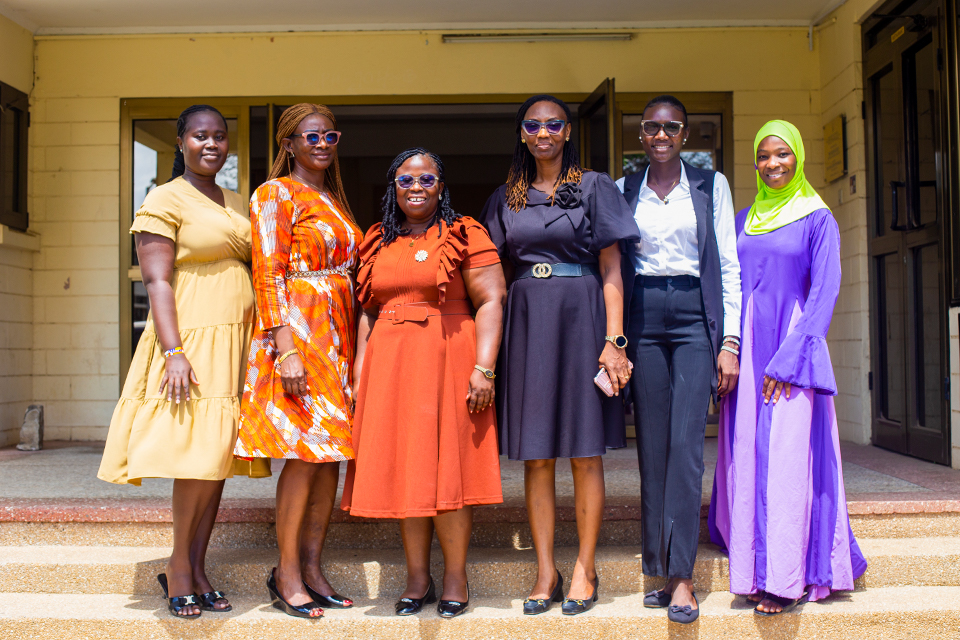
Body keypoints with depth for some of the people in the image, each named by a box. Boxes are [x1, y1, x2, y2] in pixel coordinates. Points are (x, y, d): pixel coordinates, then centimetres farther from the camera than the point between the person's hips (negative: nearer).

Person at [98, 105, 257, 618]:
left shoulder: (239, 205, 18)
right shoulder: (165, 200, -2)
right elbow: (157, 282, -10)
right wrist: (173, 352, -19)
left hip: (237, 344, 6)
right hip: (192, 341, -6)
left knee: (218, 456, 6)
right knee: (199, 456, -10)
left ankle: (196, 569, 15)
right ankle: (178, 567, 9)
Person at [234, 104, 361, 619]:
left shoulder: (334, 201, 21)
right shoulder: (276, 193, -2)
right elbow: (268, 274, -11)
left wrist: (349, 342, 13)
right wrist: (286, 348, -20)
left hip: (338, 334, 8)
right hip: (298, 331, -8)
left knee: (332, 451, 6)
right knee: (306, 451, -8)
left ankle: (311, 568, 15)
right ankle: (286, 576, 5)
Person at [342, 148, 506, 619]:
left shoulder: (465, 235, 0)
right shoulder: (377, 242, 15)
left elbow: (491, 301, -7)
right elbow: (368, 311, 17)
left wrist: (484, 369, -16)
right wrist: (360, 370, 9)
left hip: (447, 360, -4)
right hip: (388, 366, 5)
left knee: (447, 468, -3)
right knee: (404, 469, 6)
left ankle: (456, 578, 11)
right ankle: (417, 578, 16)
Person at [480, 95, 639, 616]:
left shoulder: (593, 188, 4)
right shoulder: (507, 198, 14)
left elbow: (611, 271, -1)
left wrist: (614, 340, -11)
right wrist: (491, 342, 5)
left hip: (580, 318, -3)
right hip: (527, 323, 3)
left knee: (584, 451, 0)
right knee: (535, 455, 4)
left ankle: (585, 569, 10)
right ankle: (545, 572, 12)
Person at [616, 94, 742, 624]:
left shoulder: (711, 185, 8)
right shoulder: (624, 190, 13)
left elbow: (728, 265, 4)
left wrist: (729, 341, -4)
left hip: (694, 316, -2)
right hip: (642, 318, 2)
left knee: (685, 445, -10)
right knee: (652, 447, 3)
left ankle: (681, 576, -6)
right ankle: (661, 570, 11)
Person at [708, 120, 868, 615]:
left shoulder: (817, 218, 1)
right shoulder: (743, 221, 15)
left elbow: (823, 293, -7)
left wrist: (788, 360, -15)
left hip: (791, 348, -5)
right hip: (745, 353, 5)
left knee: (787, 460, -7)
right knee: (746, 459, 5)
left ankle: (785, 580, 1)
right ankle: (756, 572, 16)